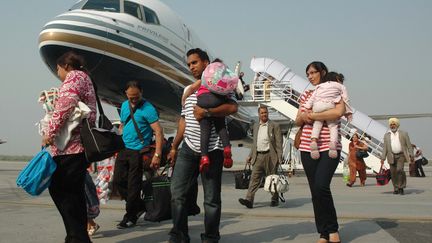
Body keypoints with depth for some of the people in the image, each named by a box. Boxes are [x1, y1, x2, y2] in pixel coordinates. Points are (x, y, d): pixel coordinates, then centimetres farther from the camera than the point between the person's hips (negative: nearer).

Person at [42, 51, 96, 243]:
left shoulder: (74, 77, -2)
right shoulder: (84, 79, 27)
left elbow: (65, 106, -20)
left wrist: (49, 133, -15)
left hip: (70, 147, -10)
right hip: (80, 146, 10)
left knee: (61, 191, -7)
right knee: (74, 192, 12)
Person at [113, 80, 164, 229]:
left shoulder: (148, 109, -12)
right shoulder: (124, 105, 10)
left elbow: (158, 132, -17)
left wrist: (157, 155, -25)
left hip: (138, 151, -7)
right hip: (123, 149, 7)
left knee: (133, 185, -1)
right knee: (118, 181, 8)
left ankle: (130, 217, 11)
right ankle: (139, 206, 25)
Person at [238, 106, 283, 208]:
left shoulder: (274, 126, 0)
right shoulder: (255, 126, 16)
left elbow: (278, 142, -4)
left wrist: (279, 157, -11)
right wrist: (250, 156, 16)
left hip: (270, 156, -4)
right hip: (258, 156, 4)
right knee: (254, 178, -6)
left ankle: (275, 199, 21)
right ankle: (249, 200, -12)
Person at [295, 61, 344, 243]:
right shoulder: (306, 95, 17)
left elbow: (338, 112, -17)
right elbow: (298, 121, 18)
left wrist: (312, 115, -14)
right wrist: (303, 117, -6)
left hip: (329, 147, -5)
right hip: (308, 148, 5)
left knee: (321, 187, -20)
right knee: (315, 191, 4)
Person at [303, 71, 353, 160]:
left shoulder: (319, 86, 33)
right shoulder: (341, 86, 27)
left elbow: (312, 97, 22)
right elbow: (345, 99, 19)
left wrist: (307, 106, 18)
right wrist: (348, 112, 21)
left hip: (317, 106, 3)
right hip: (330, 105, -2)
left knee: (317, 123, 9)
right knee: (333, 125, 1)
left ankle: (314, 140, -16)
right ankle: (333, 142, -23)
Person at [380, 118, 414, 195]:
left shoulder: (404, 134, 5)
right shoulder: (386, 135, 11)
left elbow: (409, 145, 3)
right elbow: (385, 147, 9)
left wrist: (411, 156, -5)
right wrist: (383, 158, 1)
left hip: (401, 155, -2)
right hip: (391, 156, 3)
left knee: (399, 170, -18)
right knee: (393, 173, 2)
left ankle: (401, 187, -3)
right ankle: (396, 189, 16)